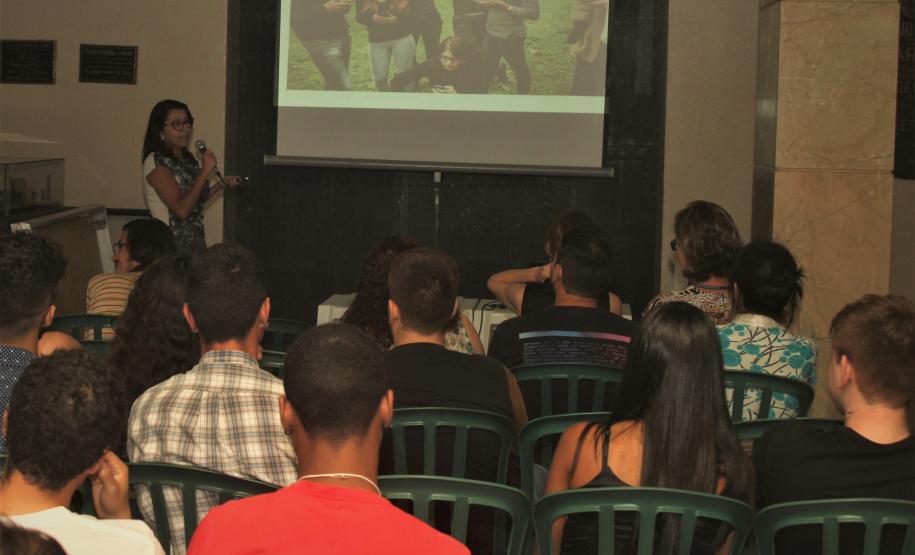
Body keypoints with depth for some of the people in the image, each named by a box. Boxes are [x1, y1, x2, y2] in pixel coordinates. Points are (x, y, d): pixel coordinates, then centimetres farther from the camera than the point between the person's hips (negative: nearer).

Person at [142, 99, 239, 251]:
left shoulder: (187, 159, 9)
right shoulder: (156, 162, -16)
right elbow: (181, 210, -24)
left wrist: (220, 185, 7)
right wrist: (205, 172, -22)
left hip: (195, 242, 8)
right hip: (171, 246, -8)